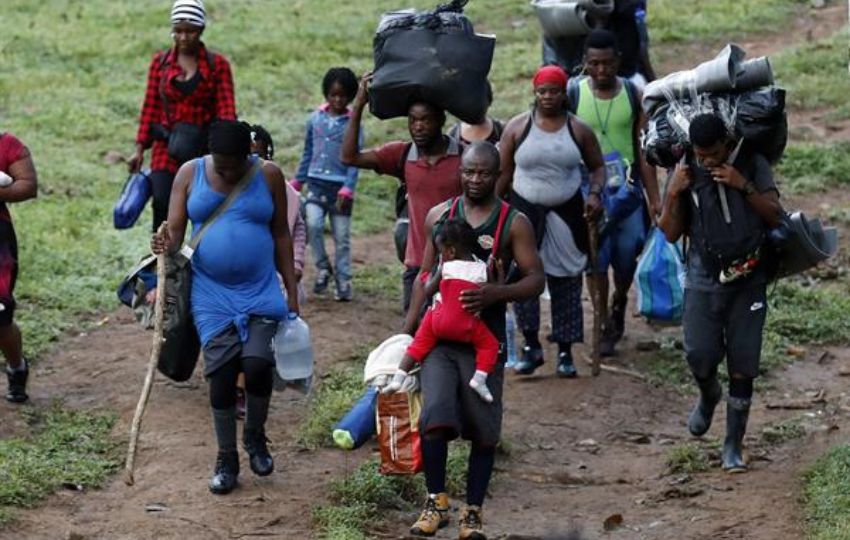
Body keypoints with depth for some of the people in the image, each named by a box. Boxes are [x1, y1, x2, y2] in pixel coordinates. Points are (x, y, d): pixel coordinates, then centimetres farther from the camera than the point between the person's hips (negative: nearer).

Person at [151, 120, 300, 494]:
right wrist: (166, 245, -25)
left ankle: (255, 439, 11)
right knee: (221, 374, -4)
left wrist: (292, 291, 5)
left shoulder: (268, 175, 0)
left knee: (257, 362, -17)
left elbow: (281, 235, 6)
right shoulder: (190, 174, 0)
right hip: (212, 295, 1)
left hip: (261, 291, -1)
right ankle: (226, 460, 13)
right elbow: (175, 231, -1)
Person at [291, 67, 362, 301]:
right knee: (312, 224, -19)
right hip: (316, 183, 1)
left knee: (342, 237, 4)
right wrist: (297, 181, 18)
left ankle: (343, 282, 14)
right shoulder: (315, 119, 6)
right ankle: (323, 268, 0)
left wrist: (348, 188, -14)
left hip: (340, 187, -1)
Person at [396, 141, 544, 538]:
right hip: (439, 334, 1)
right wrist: (407, 331, 9)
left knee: (483, 431, 3)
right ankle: (436, 503, -1)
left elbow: (535, 280, -4)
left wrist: (496, 293, -22)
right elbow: (426, 275, 14)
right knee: (435, 418, -15)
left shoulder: (513, 224, -1)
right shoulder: (439, 215, 7)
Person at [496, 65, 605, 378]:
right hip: (525, 211, -1)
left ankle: (565, 352, 12)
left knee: (566, 282, 5)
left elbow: (597, 166, 10)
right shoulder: (518, 127, 1)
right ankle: (531, 345, -2)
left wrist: (594, 194, -9)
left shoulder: (578, 130, 2)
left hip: (566, 213, 1)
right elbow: (503, 173, 4)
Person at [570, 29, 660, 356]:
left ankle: (619, 304, 34)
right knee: (596, 259, -1)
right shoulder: (571, 94, -5)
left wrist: (654, 197, 2)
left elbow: (643, 150, 4)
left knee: (627, 255, 4)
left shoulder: (633, 95, 1)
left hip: (626, 186, 2)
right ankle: (605, 327, 12)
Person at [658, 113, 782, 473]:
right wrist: (673, 194, -14)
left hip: (748, 281, -1)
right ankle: (708, 396, 30)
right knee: (700, 358, -7)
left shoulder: (753, 165, -3)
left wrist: (744, 186, -19)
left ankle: (733, 446, 9)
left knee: (742, 367, -1)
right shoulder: (685, 173, -1)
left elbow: (775, 216, -6)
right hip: (704, 279, 1)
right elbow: (671, 234, 1)